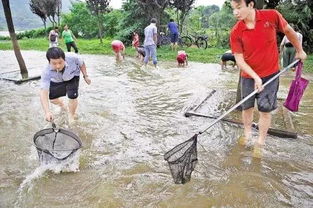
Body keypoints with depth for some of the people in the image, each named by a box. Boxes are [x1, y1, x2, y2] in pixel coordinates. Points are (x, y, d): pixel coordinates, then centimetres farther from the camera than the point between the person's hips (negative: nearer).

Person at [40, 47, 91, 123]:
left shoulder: (72, 57, -41)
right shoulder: (46, 72, -40)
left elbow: (81, 64, -16)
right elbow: (43, 91, -45)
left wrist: (85, 76, -7)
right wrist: (47, 112, -56)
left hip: (72, 77, -1)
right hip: (57, 81, 1)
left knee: (72, 97, -16)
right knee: (52, 98, 5)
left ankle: (71, 116, 15)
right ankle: (62, 106, 44)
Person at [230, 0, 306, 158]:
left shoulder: (272, 16, -14)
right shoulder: (235, 32, -14)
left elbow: (288, 31, 4)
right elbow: (239, 60, -13)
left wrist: (300, 51, 14)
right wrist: (255, 77, -22)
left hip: (270, 74, -1)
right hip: (248, 76, 1)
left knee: (265, 110, 3)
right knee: (247, 107, 11)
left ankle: (260, 142, 20)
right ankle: (247, 133, 35)